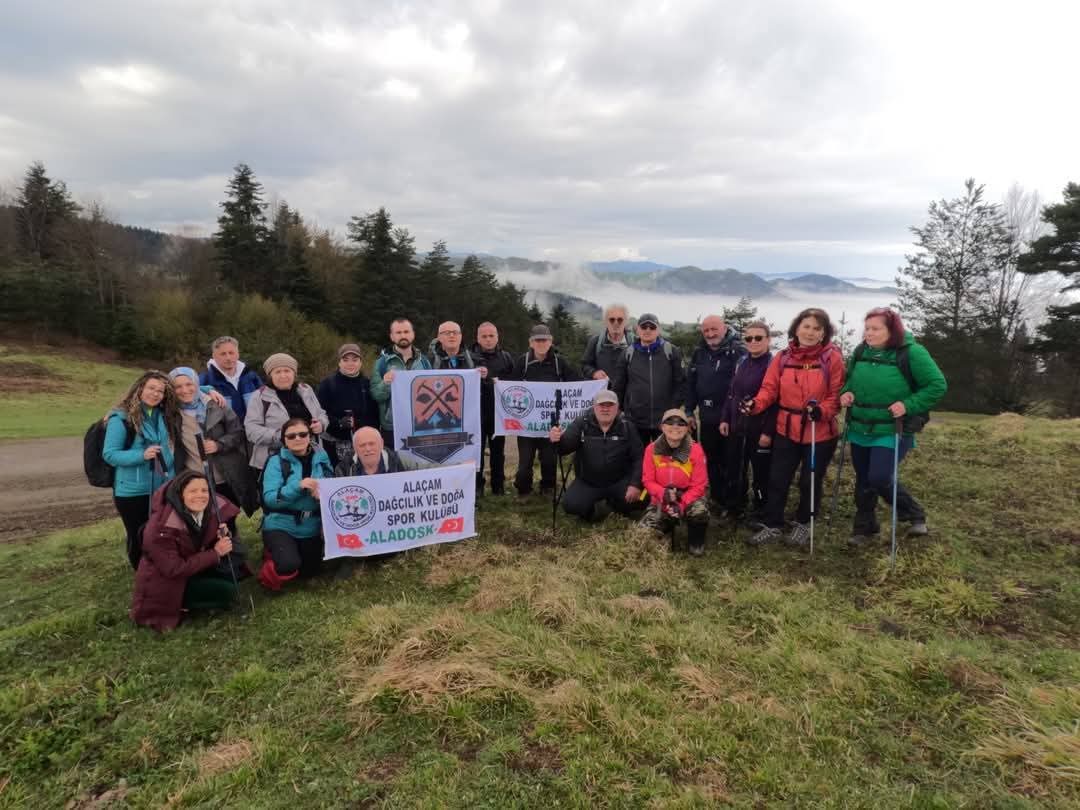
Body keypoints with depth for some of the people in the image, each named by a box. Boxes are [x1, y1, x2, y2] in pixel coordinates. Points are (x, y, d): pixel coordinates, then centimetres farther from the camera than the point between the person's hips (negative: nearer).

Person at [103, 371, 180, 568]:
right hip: (133, 492, -4)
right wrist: (142, 455, -24)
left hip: (165, 488, 4)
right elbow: (109, 454, -10)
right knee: (139, 538, 9)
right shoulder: (121, 418, -9)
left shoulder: (168, 415, 6)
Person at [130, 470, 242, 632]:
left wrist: (225, 536, -23)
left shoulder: (208, 511, -10)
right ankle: (178, 605, -2)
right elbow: (174, 570, -29)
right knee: (227, 591, -20)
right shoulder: (162, 527, -29)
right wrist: (215, 553, -28)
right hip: (163, 584, -8)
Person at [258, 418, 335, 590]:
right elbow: (269, 498, -18)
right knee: (289, 564, -27)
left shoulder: (321, 458, 0)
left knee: (310, 571, 13)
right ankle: (271, 555, 9)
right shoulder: (277, 461, -10)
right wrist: (298, 486, -31)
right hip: (281, 525, -4)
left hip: (311, 527, 4)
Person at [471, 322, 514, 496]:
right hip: (477, 411, -2)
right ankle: (476, 486, 12)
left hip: (499, 411, 3)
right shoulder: (470, 357, -1)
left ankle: (498, 485, 21)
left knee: (498, 449, 11)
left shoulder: (506, 357, 9)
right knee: (477, 449, 3)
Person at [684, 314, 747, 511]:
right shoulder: (699, 352, 9)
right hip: (707, 417, 6)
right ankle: (717, 498, 30)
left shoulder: (739, 351, -11)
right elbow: (690, 383, 12)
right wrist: (689, 411, 10)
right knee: (711, 460, 16)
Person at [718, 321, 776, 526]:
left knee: (761, 473, 6)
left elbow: (776, 401, -16)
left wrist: (768, 432, -19)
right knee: (734, 470, 15)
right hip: (737, 427, 6)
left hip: (760, 430, -6)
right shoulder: (742, 362, 9)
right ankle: (735, 507, 31)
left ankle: (760, 513, 20)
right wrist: (725, 419, 9)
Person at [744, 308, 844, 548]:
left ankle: (803, 524, 34)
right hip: (787, 430, 2)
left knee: (810, 482, 12)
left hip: (820, 433, -2)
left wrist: (822, 410, -25)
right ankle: (772, 526, 22)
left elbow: (837, 395, -8)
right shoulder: (782, 358, 1)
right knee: (777, 480, 7)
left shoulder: (832, 358, -7)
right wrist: (755, 404, -21)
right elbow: (770, 388, -2)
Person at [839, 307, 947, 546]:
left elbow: (937, 385, -11)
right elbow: (849, 380, 18)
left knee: (879, 478, -13)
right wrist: (846, 392, -4)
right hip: (860, 430, 5)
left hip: (892, 432, -5)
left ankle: (915, 515, 14)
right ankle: (864, 527, 30)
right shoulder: (860, 352, 2)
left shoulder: (911, 353, -13)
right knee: (863, 481, 13)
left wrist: (908, 405, -21)